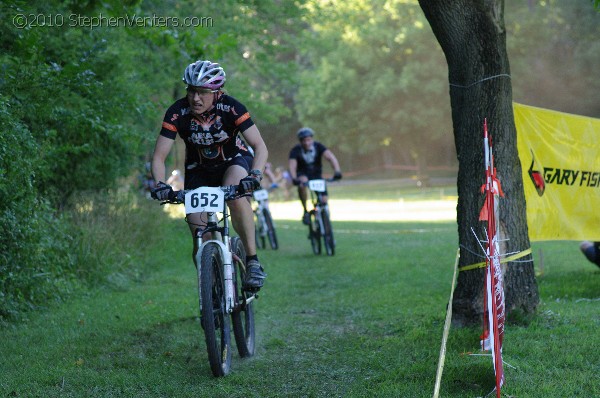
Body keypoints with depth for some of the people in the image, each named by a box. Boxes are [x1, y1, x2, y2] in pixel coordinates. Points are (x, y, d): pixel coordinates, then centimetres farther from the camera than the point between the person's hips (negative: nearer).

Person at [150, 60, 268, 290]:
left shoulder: (230, 108, -26)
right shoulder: (177, 113, -23)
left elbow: (260, 147, -30)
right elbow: (159, 157, -21)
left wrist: (255, 176, -48)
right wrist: (160, 185, -40)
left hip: (234, 161, -2)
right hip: (199, 170, 2)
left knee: (236, 194, -36)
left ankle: (253, 262, -27)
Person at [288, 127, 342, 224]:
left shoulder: (318, 146, -15)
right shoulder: (296, 150, -18)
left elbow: (330, 157, -29)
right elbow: (292, 166, -31)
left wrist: (337, 171, -47)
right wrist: (294, 179, -51)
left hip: (317, 176, 2)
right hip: (303, 175, -2)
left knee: (324, 201, -12)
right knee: (302, 182, -38)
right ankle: (305, 211, -25)